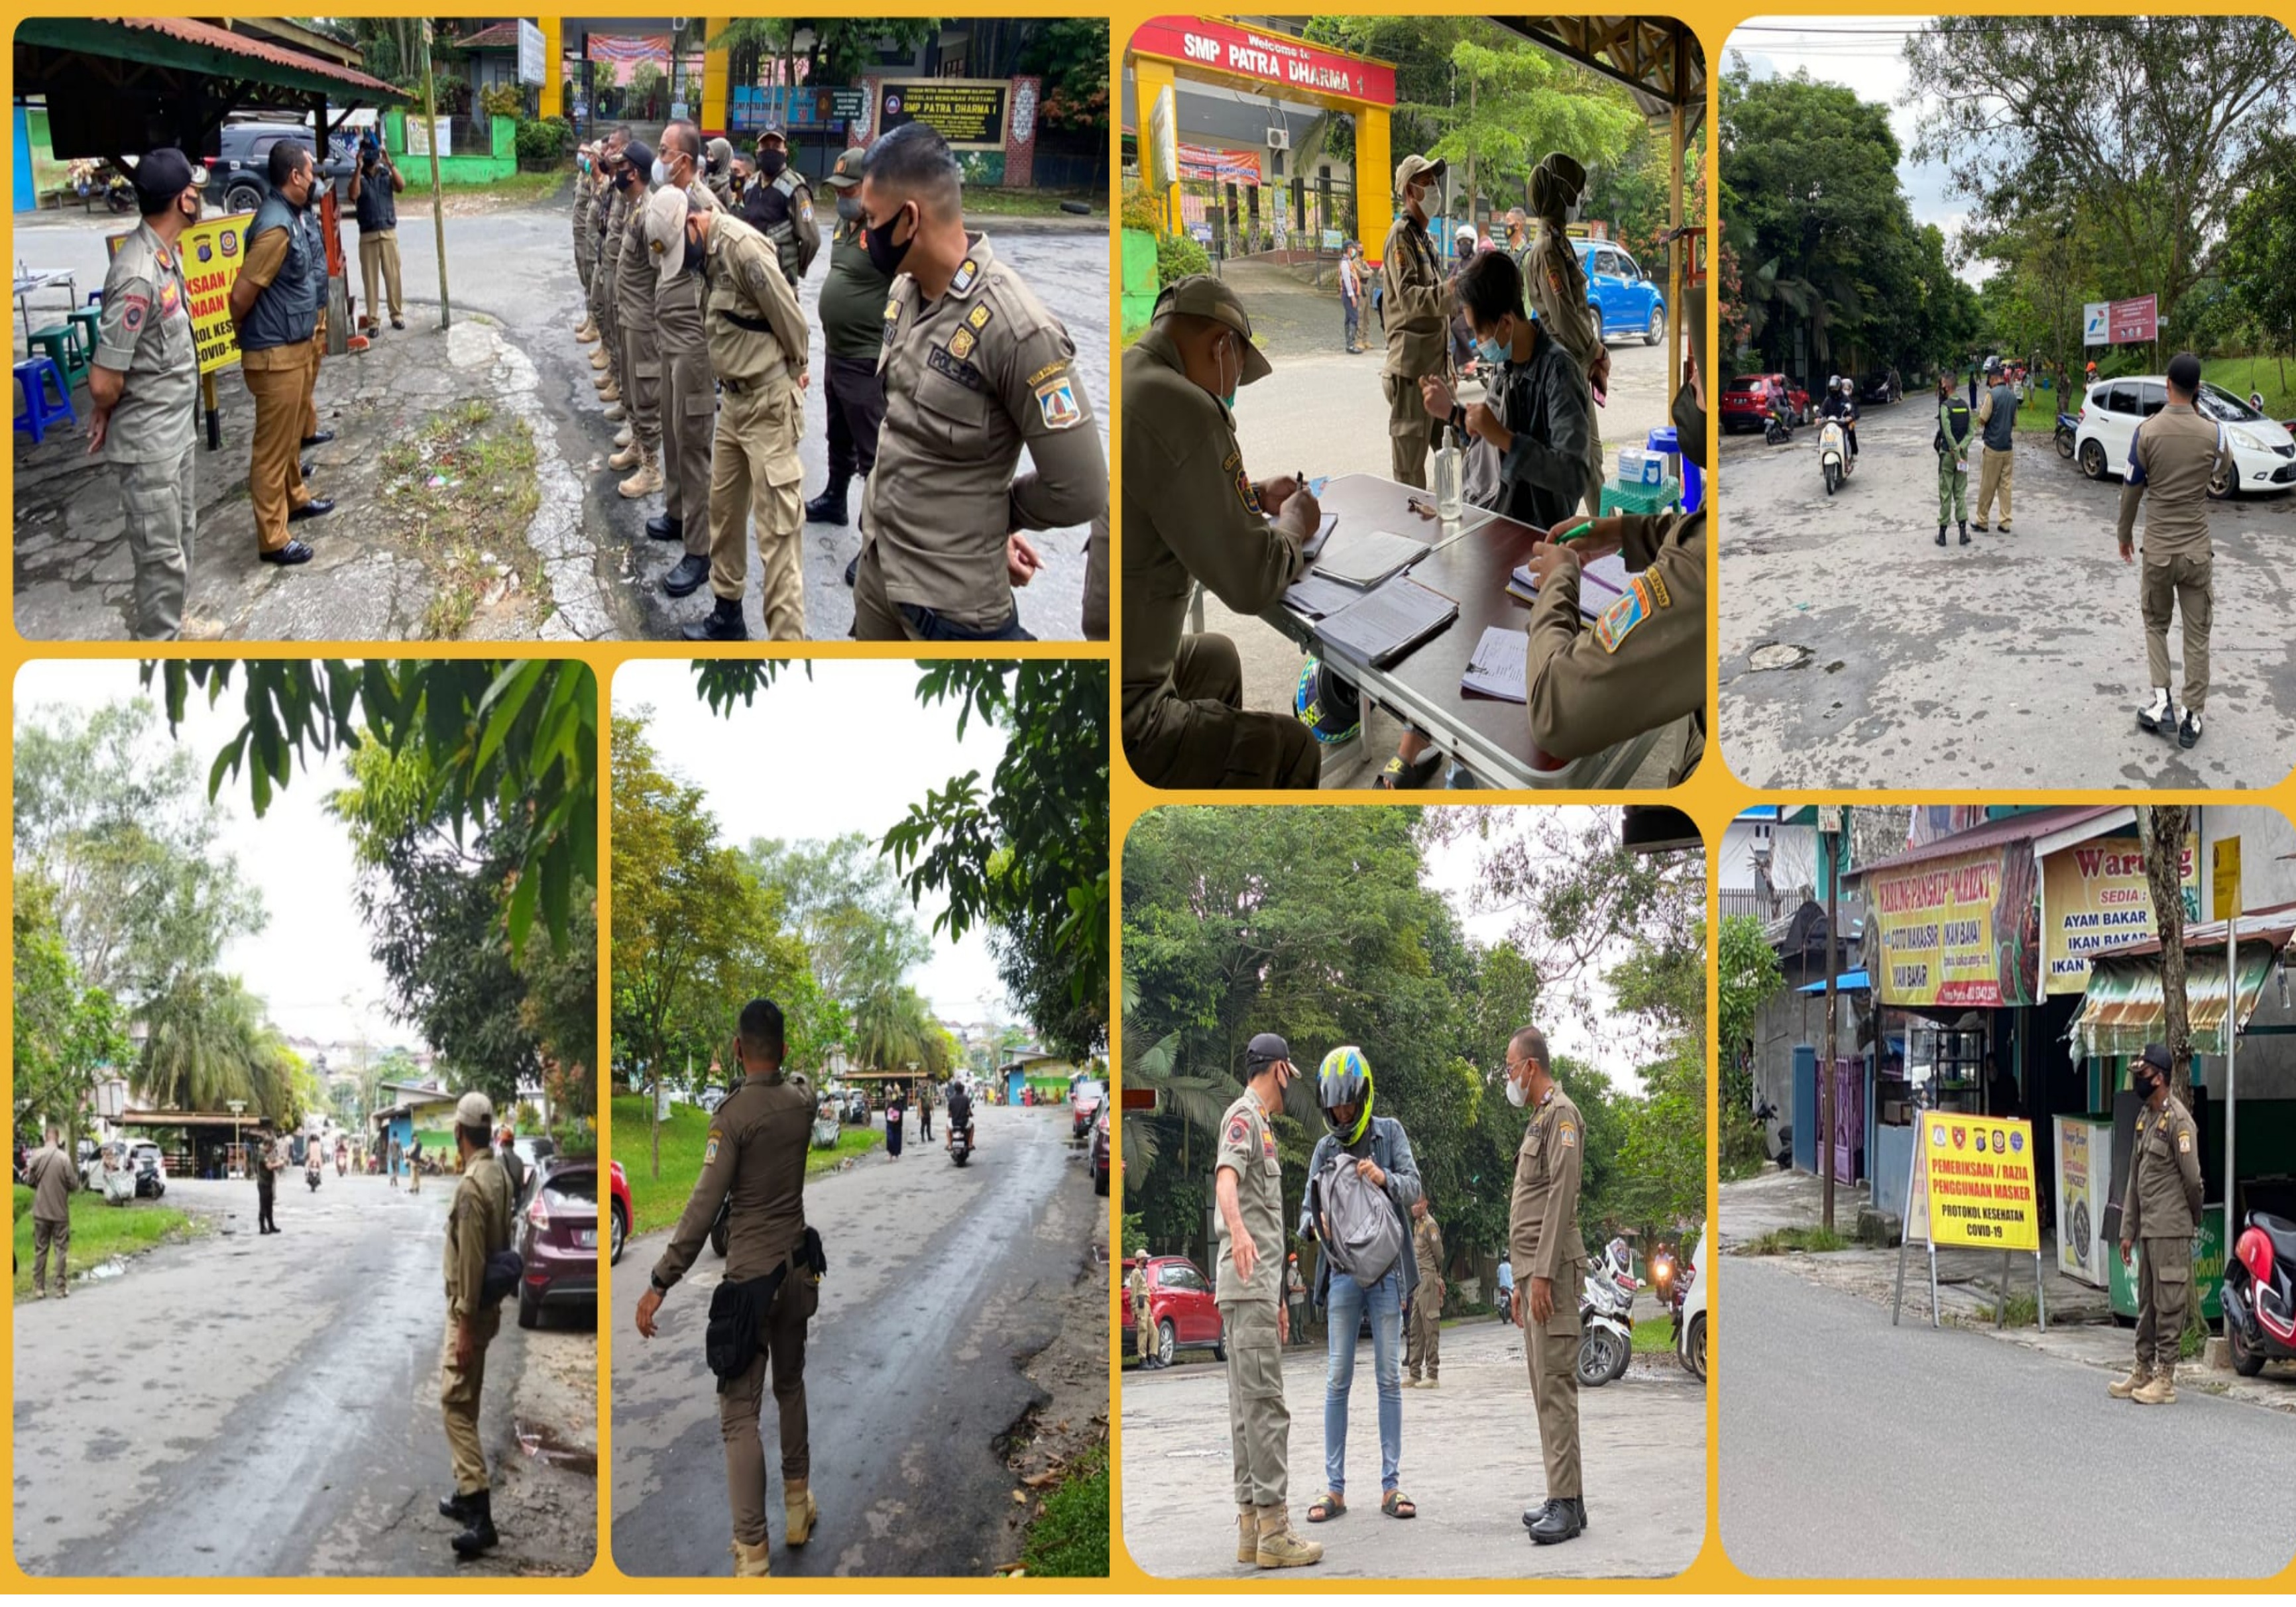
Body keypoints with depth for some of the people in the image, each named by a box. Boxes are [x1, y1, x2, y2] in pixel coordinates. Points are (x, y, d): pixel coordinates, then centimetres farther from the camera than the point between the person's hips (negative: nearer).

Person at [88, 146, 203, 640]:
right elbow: (104, 381, -26)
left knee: (179, 536, 21)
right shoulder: (140, 276, -29)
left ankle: (167, 630, 35)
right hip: (150, 438, -10)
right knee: (162, 554, 0)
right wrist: (104, 416, -6)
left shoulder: (167, 252, 2)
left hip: (178, 427, 10)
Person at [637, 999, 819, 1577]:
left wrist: (660, 1284, -18)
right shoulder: (803, 1099, -1)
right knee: (791, 1385, 26)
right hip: (797, 1268, 6)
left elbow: (703, 1207, -21)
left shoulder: (734, 1114, -17)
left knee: (740, 1414, -5)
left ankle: (752, 1554, -9)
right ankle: (799, 1504, 37)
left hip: (750, 1279, -6)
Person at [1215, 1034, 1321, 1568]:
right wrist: (1237, 1231, -48)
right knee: (1265, 1405, -11)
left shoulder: (1260, 1123, 24)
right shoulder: (1243, 1116, -7)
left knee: (1249, 1405, 9)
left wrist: (1277, 1298, 29)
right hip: (1248, 1285, -10)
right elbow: (1226, 1179, -27)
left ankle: (1252, 1524, 12)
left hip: (1258, 1287, 10)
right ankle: (1273, 1528, -13)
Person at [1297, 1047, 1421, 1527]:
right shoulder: (1325, 1149, 9)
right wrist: (1313, 1226, -17)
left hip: (1386, 1270, -1)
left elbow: (1413, 1187, -7)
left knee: (1389, 1379, 2)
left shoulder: (1389, 1133, 4)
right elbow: (1308, 1212, 7)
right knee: (1338, 1379, -1)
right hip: (1342, 1272, 1)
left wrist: (1385, 1178, -28)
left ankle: (1392, 1484, 4)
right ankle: (1334, 1487, 1)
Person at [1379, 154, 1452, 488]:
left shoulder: (1425, 238, 21)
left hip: (1435, 364, 10)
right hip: (1411, 366, -10)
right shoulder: (1401, 236, -9)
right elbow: (1408, 298, -22)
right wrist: (1446, 293, -39)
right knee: (1410, 463, -8)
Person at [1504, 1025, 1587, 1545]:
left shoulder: (1561, 1114, -10)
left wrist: (1543, 1275, -22)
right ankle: (1562, 1496, 13)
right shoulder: (1538, 1120, 21)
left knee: (1555, 1384, -13)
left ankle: (1566, 1504, -15)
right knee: (1545, 1385, 10)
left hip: (1552, 1269, -10)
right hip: (1534, 1269, 10)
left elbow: (1561, 1199, -18)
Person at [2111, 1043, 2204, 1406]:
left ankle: (2165, 1379, -1)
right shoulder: (2144, 1117, 15)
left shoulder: (2178, 1120, -14)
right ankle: (2143, 1371, 21)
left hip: (2170, 1231, -9)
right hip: (2147, 1229, 9)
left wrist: (2193, 1220, 3)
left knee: (2168, 1304, -4)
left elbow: (2192, 1178, -13)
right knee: (2146, 1304, 14)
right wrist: (2128, 1231, 15)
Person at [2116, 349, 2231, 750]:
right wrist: (2197, 416, 11)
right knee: (2197, 635, 8)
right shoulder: (2212, 434, -9)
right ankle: (2191, 717, 9)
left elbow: (2131, 490, -2)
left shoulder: (2147, 432, -10)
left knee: (2156, 624, 18)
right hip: (2197, 550, 0)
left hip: (2157, 549, 0)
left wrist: (2124, 534, 14)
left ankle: (2161, 702, 4)